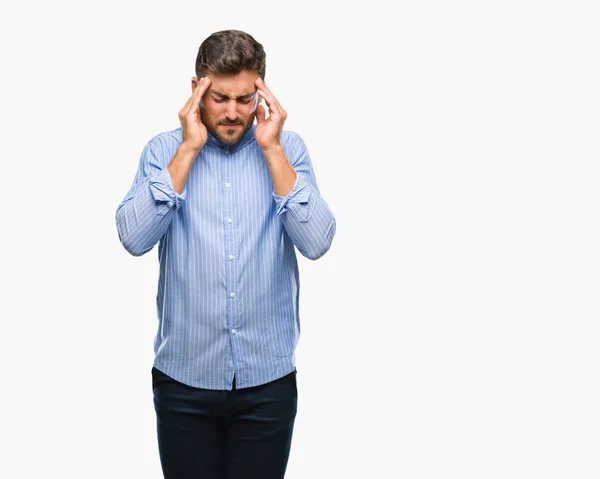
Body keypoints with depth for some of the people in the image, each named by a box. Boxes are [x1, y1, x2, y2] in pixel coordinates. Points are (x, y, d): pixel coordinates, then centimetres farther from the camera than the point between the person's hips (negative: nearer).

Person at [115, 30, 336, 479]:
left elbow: (316, 242, -13)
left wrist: (271, 148, -14)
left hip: (268, 379, 0)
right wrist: (189, 149, -14)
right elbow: (134, 238, -15)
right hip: (184, 379, 0)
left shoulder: (288, 148, 0)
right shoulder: (164, 150, 0)